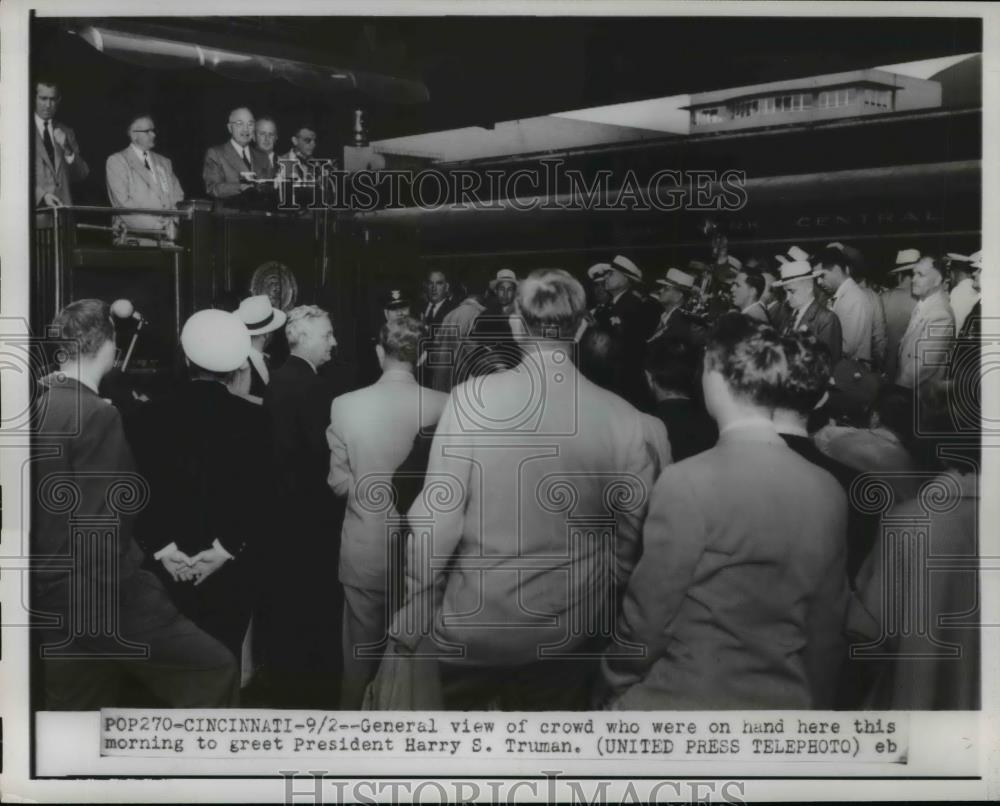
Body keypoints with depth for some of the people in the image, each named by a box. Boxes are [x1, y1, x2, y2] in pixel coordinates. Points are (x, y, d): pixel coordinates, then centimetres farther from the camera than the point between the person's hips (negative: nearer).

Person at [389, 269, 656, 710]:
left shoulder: (473, 398, -15)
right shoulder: (623, 419, -9)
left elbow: (437, 520, -14)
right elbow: (631, 536, -3)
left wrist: (411, 621, -4)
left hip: (474, 626, -2)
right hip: (571, 634, 2)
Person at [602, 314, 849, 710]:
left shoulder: (687, 483, -18)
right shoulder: (829, 492, -3)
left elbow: (647, 614, -12)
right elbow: (826, 629, 5)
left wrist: (617, 683, 5)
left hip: (683, 705, -5)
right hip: (785, 707, 5)